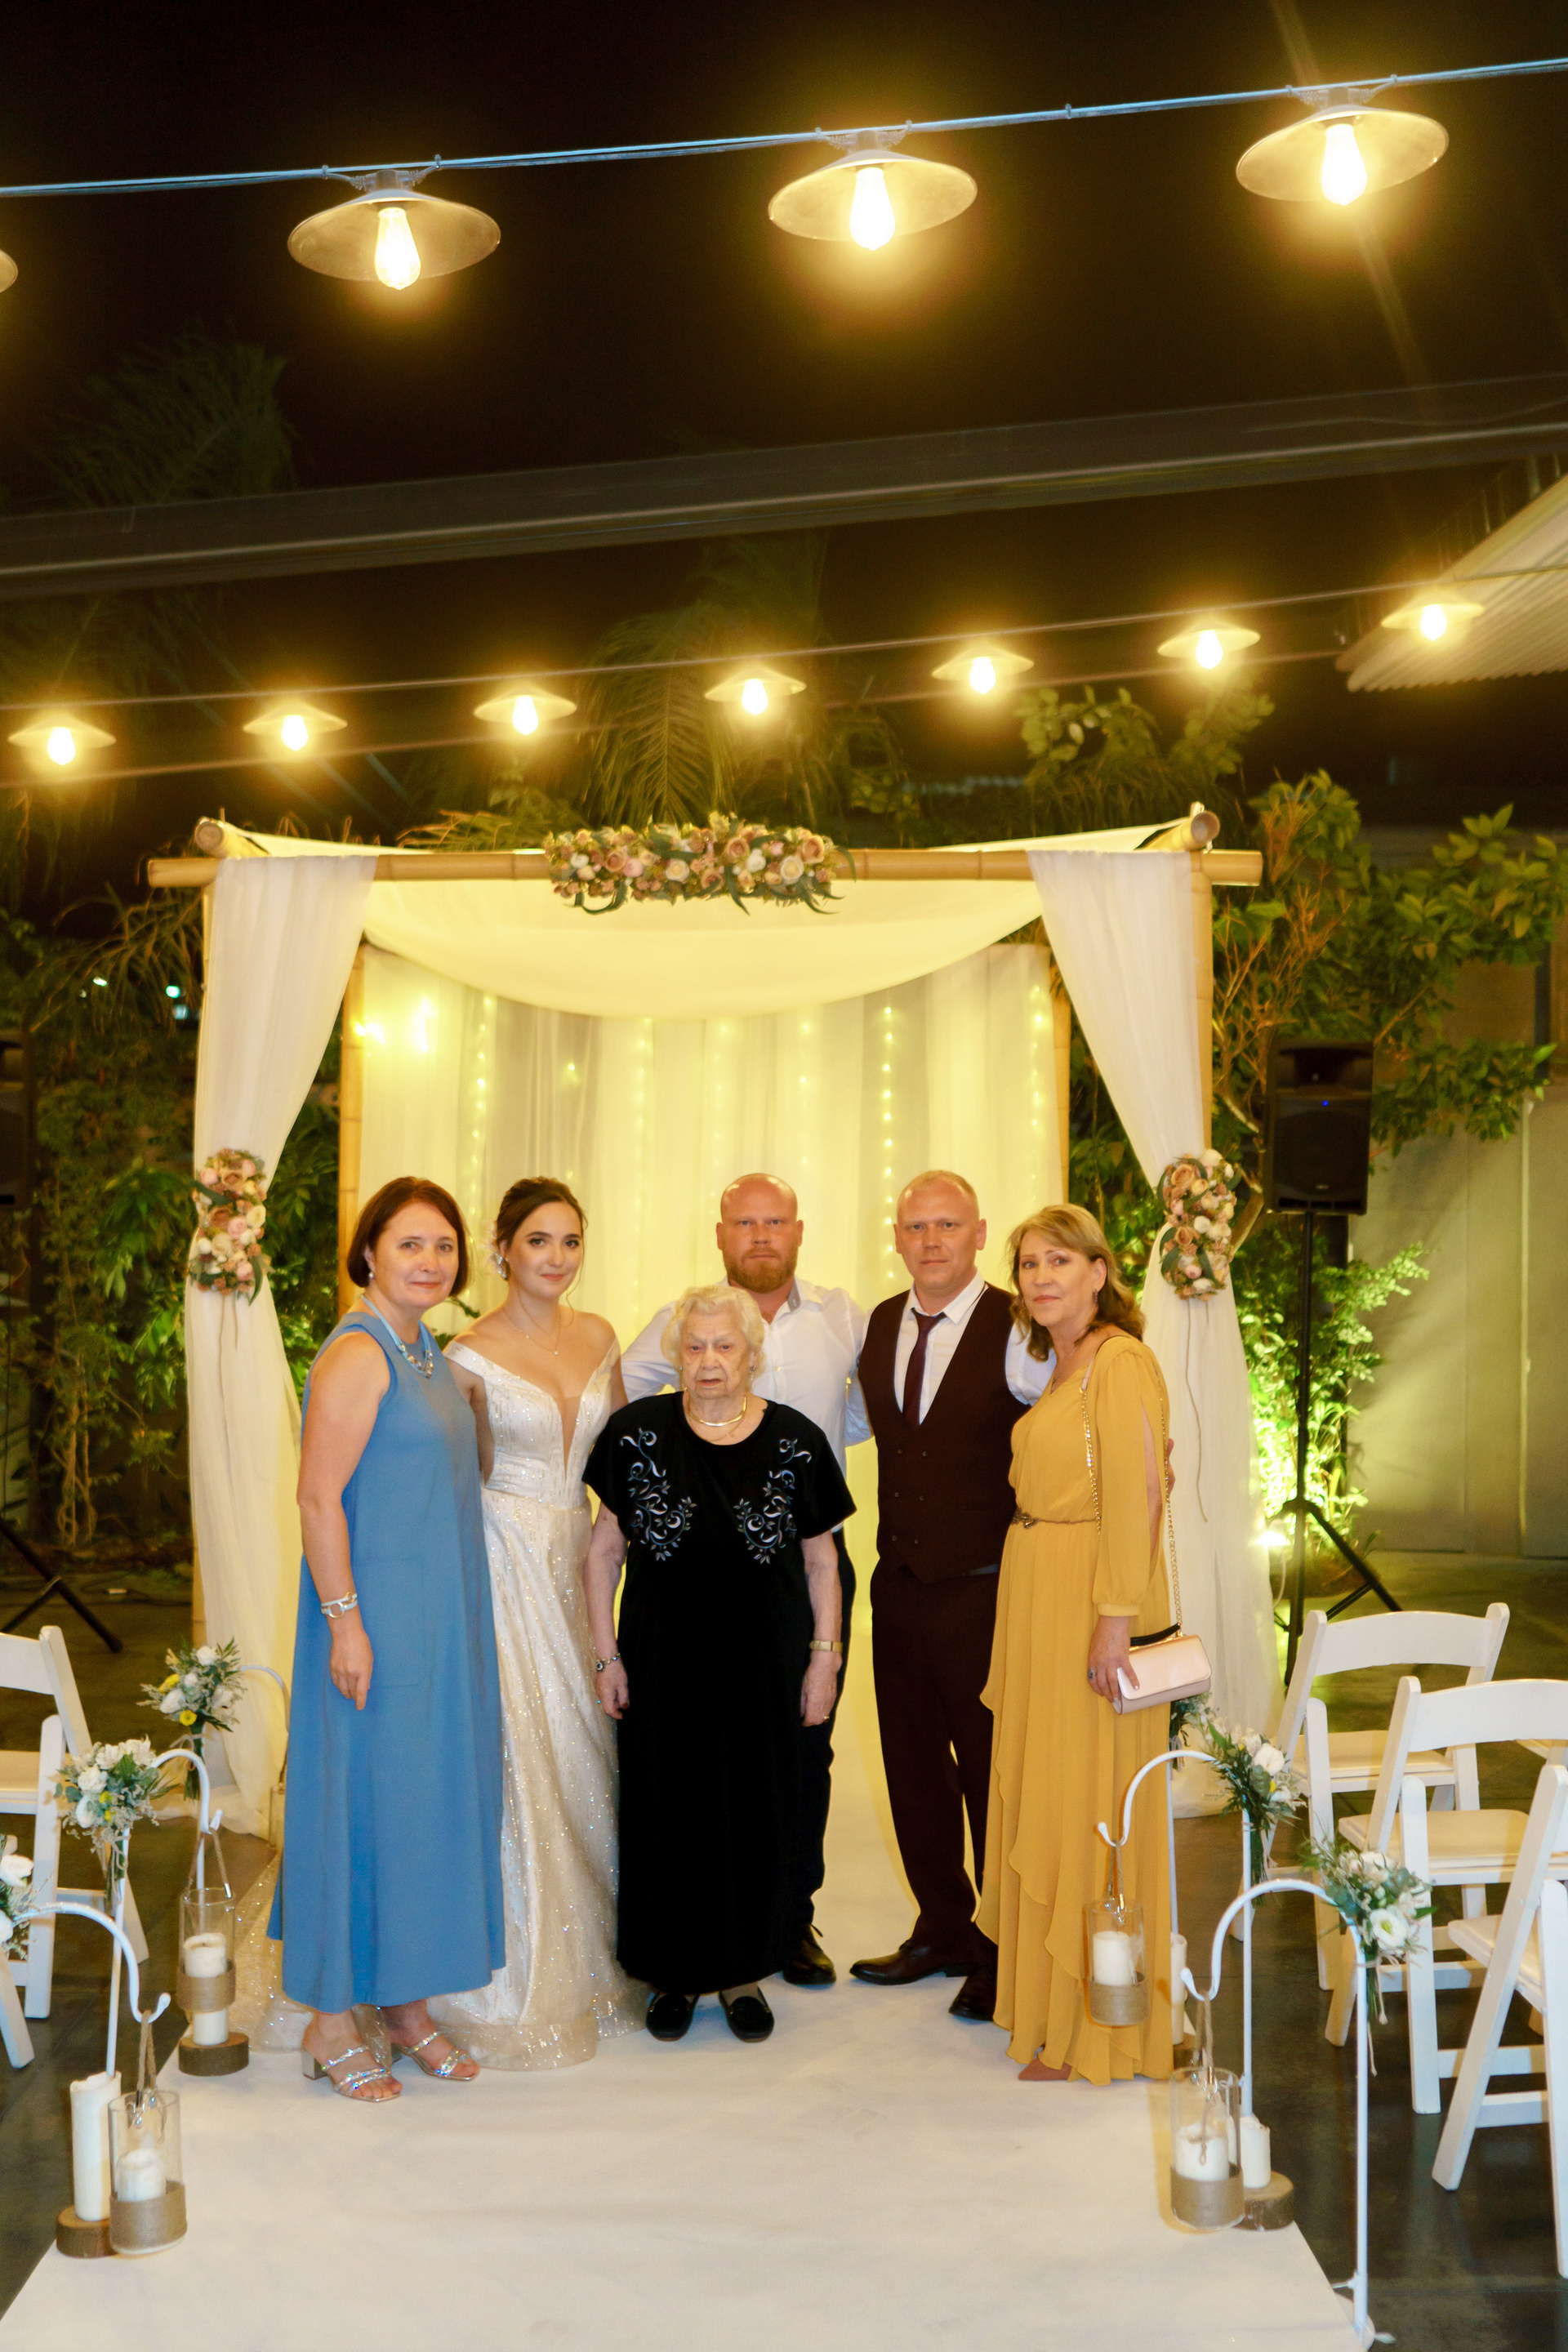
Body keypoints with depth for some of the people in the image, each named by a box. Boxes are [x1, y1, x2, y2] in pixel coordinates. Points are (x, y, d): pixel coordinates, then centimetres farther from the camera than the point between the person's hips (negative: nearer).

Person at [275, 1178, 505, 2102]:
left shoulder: (429, 1352, 11)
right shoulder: (358, 1355, -16)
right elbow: (319, 1498, -19)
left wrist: (462, 1624, 16)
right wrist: (345, 1622, -21)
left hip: (444, 1621, 9)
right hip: (378, 1621, -9)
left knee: (435, 1799, 13)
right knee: (365, 1800, 1)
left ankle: (409, 2002, 26)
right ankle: (332, 2021, 15)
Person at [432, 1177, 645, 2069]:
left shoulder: (598, 1337, 7)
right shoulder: (472, 1356, -9)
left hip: (577, 1561, 5)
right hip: (503, 1563, -5)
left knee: (583, 1755, 10)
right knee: (513, 1765, -3)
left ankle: (589, 1968, 25)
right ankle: (517, 1987, 11)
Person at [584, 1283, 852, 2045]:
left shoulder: (795, 1441, -2)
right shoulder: (638, 1433, -2)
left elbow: (820, 1560, 5)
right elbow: (603, 1551, 3)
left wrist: (824, 1656, 1)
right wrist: (606, 1655, 0)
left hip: (762, 1665, 0)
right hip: (664, 1662, 0)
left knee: (755, 1812, 7)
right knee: (668, 1810, 5)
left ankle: (742, 1974, 23)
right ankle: (673, 1974, 22)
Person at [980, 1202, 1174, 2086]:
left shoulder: (1121, 1362, -14)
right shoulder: (1059, 1368, 15)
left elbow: (1137, 1497, -20)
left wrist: (1115, 1617, -24)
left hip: (1094, 1603, -9)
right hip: (1037, 1598, 9)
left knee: (1089, 1804, -2)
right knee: (1042, 1795, 16)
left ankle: (1099, 2027, 10)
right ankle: (1053, 2000, 29)